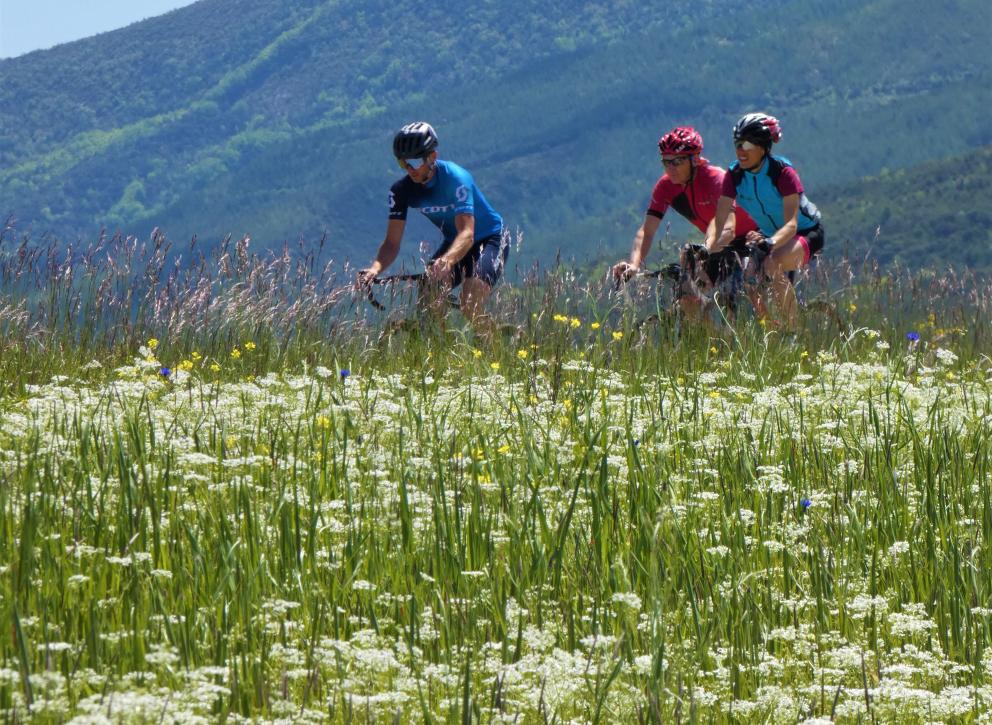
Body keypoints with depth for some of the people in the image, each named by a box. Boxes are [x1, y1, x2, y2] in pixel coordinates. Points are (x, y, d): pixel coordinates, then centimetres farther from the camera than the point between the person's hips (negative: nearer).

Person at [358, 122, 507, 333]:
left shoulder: (455, 178, -30)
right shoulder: (401, 190, -14)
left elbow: (466, 233, -39)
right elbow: (392, 242, -17)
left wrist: (446, 261, -59)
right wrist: (376, 268, -39)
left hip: (489, 239, -6)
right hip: (453, 242, 6)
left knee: (471, 306, -26)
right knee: (429, 300, -16)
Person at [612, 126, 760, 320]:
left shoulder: (715, 178, -29)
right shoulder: (665, 186, -12)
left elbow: (728, 228, -41)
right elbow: (646, 231, -16)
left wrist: (704, 255, -58)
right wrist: (633, 265, -35)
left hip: (749, 237, -6)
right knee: (687, 297, -11)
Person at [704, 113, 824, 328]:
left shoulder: (783, 172, -26)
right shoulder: (734, 175, -12)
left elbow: (791, 224, -34)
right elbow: (718, 223, -17)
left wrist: (770, 243, -55)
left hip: (806, 233, -6)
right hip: (769, 235, 6)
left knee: (772, 263, -36)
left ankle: (793, 331, -24)